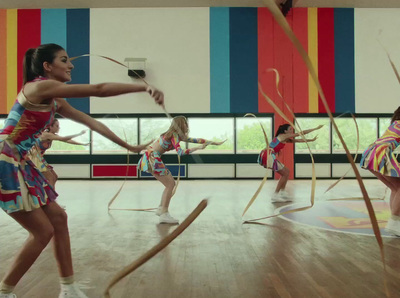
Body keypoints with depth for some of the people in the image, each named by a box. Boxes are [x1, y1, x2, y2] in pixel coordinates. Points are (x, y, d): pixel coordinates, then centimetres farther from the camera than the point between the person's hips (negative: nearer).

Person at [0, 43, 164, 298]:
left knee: (58, 218, 8)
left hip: (21, 164, 10)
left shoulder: (55, 100, 13)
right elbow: (99, 90, -22)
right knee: (43, 231, -5)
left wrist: (129, 147, 16)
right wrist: (144, 87, -23)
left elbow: (91, 122, 15)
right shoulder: (41, 86, -15)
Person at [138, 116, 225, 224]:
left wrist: (215, 143, 18)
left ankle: (161, 209, 21)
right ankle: (164, 214, -7)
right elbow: (180, 152, -26)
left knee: (171, 183, 13)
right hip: (152, 158, -9)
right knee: (170, 184, -8)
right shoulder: (174, 135, -13)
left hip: (152, 158, 9)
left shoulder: (179, 136, 14)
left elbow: (196, 140, 17)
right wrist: (197, 148, -26)